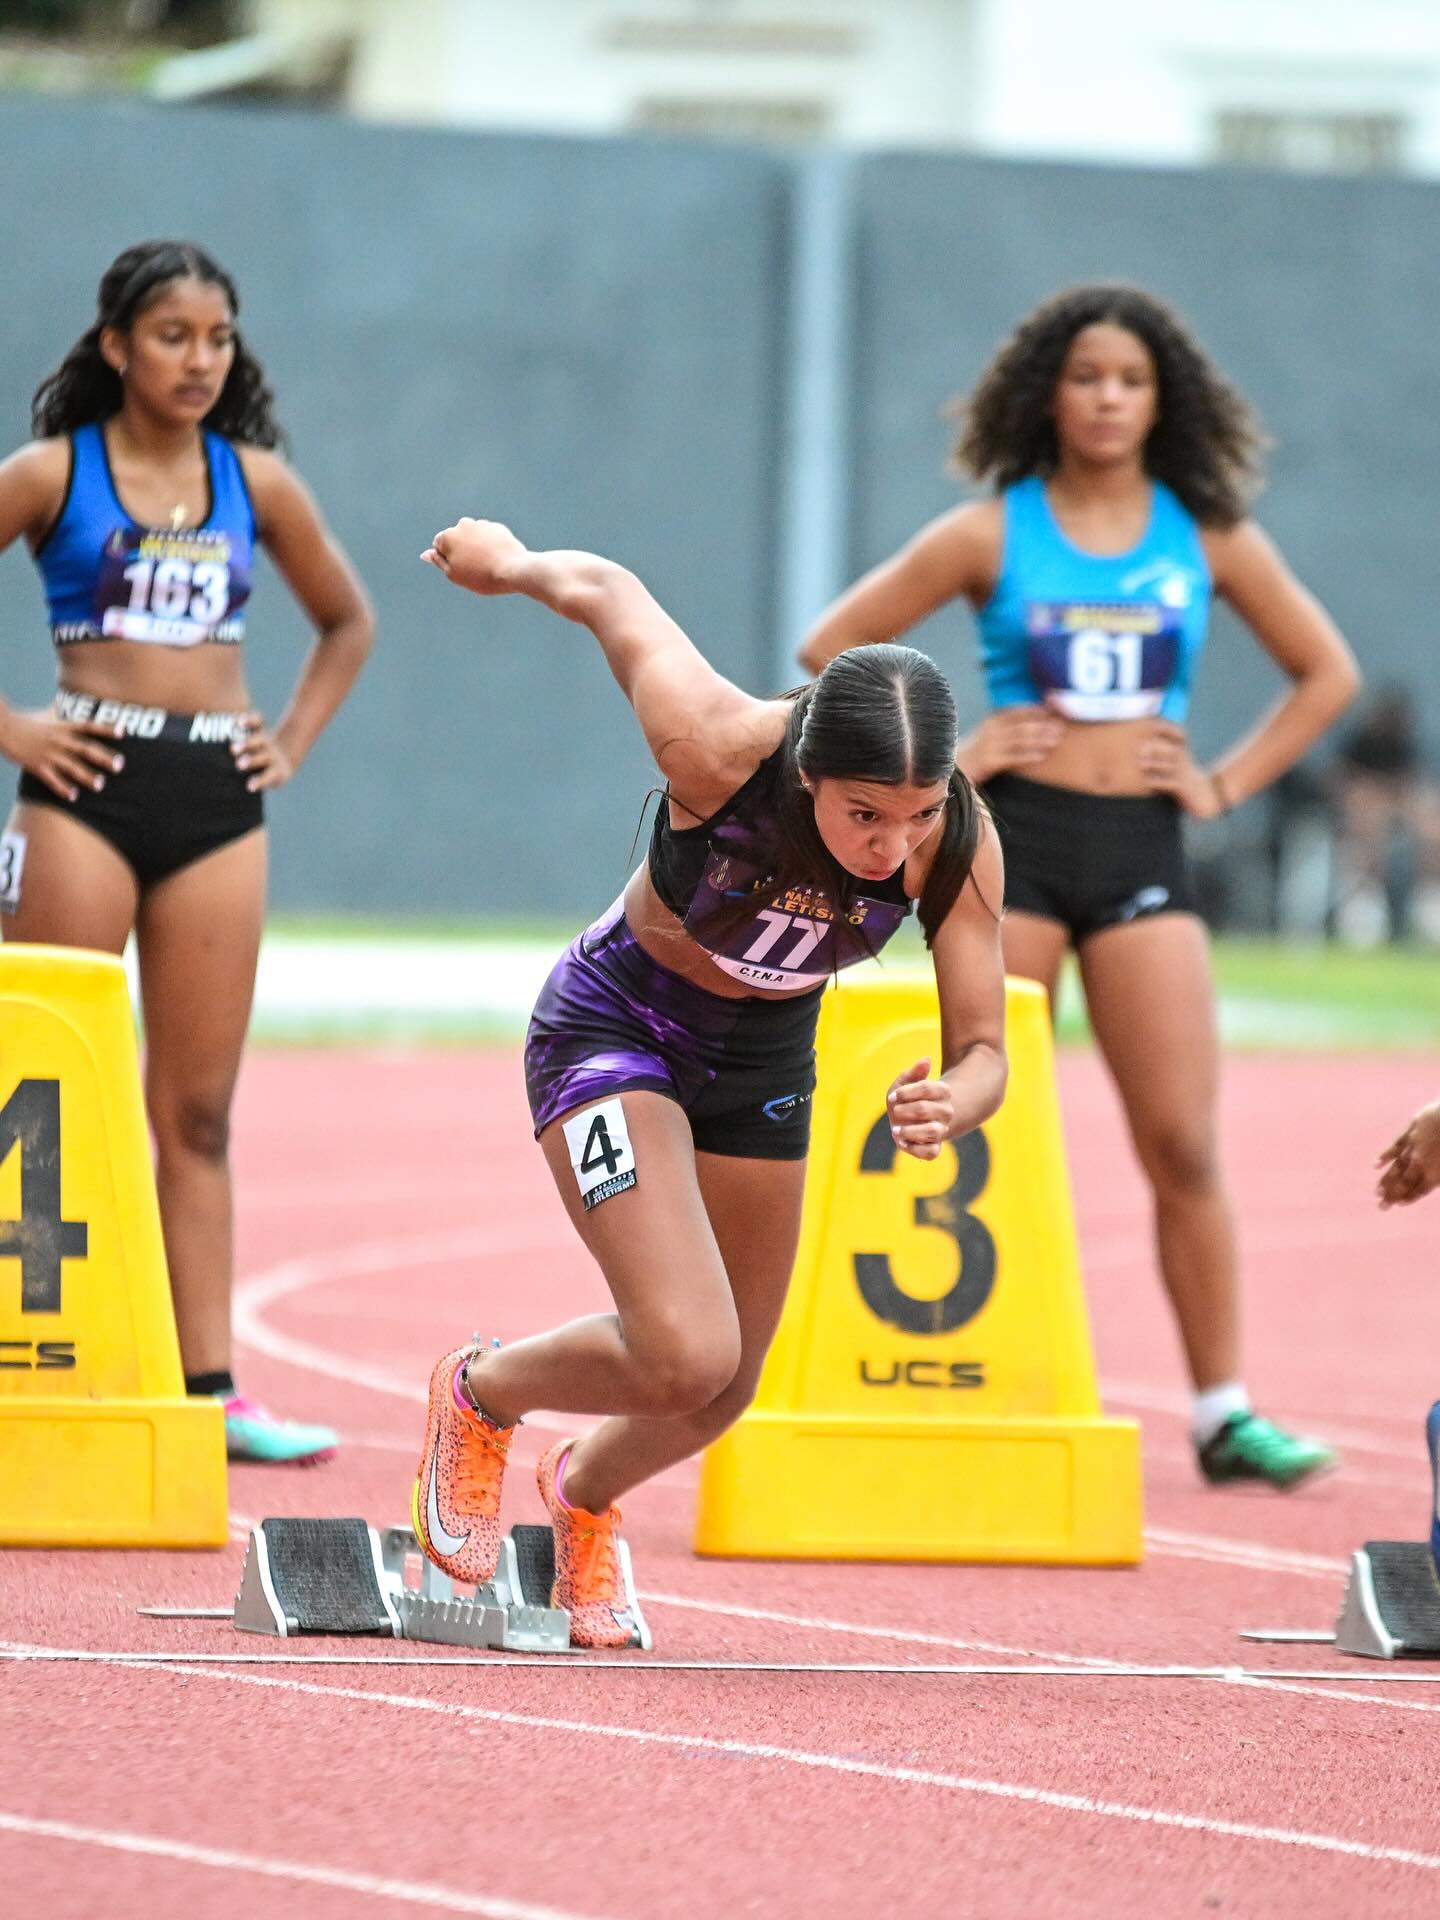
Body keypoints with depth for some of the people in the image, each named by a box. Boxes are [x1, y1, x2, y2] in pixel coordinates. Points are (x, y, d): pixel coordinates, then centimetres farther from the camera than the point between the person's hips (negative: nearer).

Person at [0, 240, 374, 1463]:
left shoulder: (254, 480, 10)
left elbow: (348, 620, 22)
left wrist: (294, 741, 11)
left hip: (218, 806, 4)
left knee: (198, 1112, 4)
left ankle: (209, 1386, 3)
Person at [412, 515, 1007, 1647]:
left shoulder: (960, 846, -28)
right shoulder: (717, 750, -37)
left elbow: (984, 1050, -20)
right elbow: (605, 593, -20)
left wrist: (949, 1107, -45)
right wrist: (509, 564, 2)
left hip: (765, 1063, 4)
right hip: (615, 1031, -4)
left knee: (721, 1394, 16)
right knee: (685, 1355, -22)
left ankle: (586, 1494, 51)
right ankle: (481, 1398, 11)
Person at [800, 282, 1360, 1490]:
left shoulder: (1208, 540, 6)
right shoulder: (992, 536, 1)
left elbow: (1326, 673, 15)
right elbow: (832, 648, 4)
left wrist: (1230, 783, 5)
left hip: (1143, 849, 1)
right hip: (1013, 843, -1)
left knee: (1185, 1144, -5)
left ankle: (1224, 1411, -1)